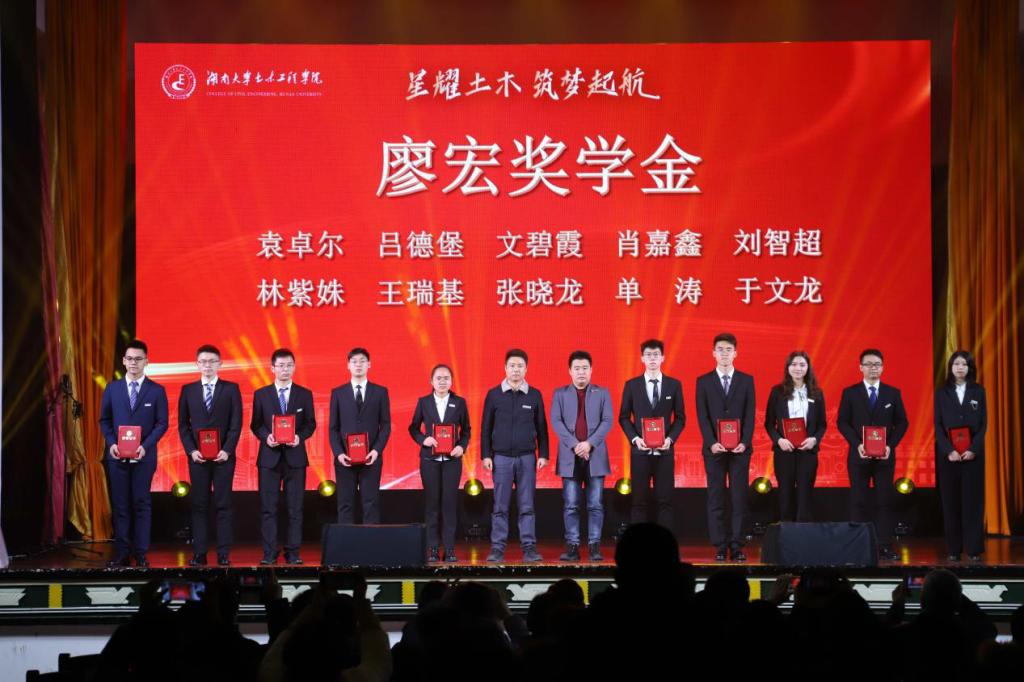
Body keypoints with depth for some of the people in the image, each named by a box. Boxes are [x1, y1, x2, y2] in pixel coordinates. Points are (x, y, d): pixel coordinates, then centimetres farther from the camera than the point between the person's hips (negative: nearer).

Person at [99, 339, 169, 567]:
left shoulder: (157, 391, 2)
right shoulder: (112, 389, 8)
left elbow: (162, 423, 0)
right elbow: (104, 420, 10)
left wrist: (145, 446, -13)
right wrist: (111, 443, -6)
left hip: (143, 455, -2)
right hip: (117, 455, 2)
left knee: (142, 504, 1)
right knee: (120, 505, 4)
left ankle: (141, 554, 4)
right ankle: (121, 553, 8)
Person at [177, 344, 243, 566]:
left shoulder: (231, 389, 5)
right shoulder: (188, 390, 9)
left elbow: (236, 423, 0)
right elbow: (183, 424, 8)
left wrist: (227, 450, -10)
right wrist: (191, 450, -5)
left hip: (223, 456, -1)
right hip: (197, 456, 1)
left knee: (223, 505, -1)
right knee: (199, 505, 1)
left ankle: (224, 554, 0)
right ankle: (199, 554, 3)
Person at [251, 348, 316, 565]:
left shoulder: (304, 394, 7)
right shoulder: (261, 395, 7)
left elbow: (310, 424, 6)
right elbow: (255, 425, 7)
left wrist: (300, 437, -12)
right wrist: (266, 437, -12)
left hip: (295, 456, 0)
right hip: (269, 456, 0)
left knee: (295, 507, 1)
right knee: (268, 507, -1)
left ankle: (293, 553, 6)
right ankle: (269, 553, 3)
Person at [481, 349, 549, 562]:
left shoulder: (534, 395, 5)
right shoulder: (494, 395, 3)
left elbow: (541, 427, 8)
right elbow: (486, 427, 5)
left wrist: (543, 454, 2)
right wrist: (485, 455, -1)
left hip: (527, 457, 0)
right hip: (501, 457, 0)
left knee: (526, 506, 1)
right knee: (500, 506, 1)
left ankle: (529, 548, 4)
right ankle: (497, 548, 5)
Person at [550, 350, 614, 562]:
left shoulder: (602, 393, 9)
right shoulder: (560, 394, 10)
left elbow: (607, 421, 0)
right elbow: (556, 421, 0)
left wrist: (590, 443, -13)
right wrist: (574, 445, -12)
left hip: (595, 455, 0)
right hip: (569, 456, 0)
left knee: (595, 504, -2)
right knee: (571, 505, -1)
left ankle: (594, 546, 1)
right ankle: (572, 547, 0)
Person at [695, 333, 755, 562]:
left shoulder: (746, 380, 7)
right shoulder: (704, 381, 6)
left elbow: (750, 415, 2)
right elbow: (702, 417, 0)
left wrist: (744, 442, -10)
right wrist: (711, 443, -12)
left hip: (740, 448, 0)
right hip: (714, 449, 0)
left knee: (739, 498, -1)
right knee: (716, 499, 0)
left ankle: (737, 546, 3)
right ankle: (720, 547, 3)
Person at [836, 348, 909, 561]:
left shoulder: (893, 393, 7)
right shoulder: (850, 393, 4)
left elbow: (902, 423, 6)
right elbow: (842, 422, 1)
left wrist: (890, 445, -8)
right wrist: (857, 444, -12)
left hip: (885, 456, 1)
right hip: (859, 455, -1)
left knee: (884, 501, 0)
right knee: (858, 501, 0)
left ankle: (884, 546, 2)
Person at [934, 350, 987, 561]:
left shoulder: (978, 391, 5)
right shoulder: (942, 393, 4)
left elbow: (983, 424, 2)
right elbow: (938, 425, 0)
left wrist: (973, 449, -12)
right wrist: (949, 450, -13)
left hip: (973, 453, 0)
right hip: (947, 453, 0)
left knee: (973, 499, -1)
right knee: (951, 500, 1)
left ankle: (974, 548, 2)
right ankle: (953, 549, 4)